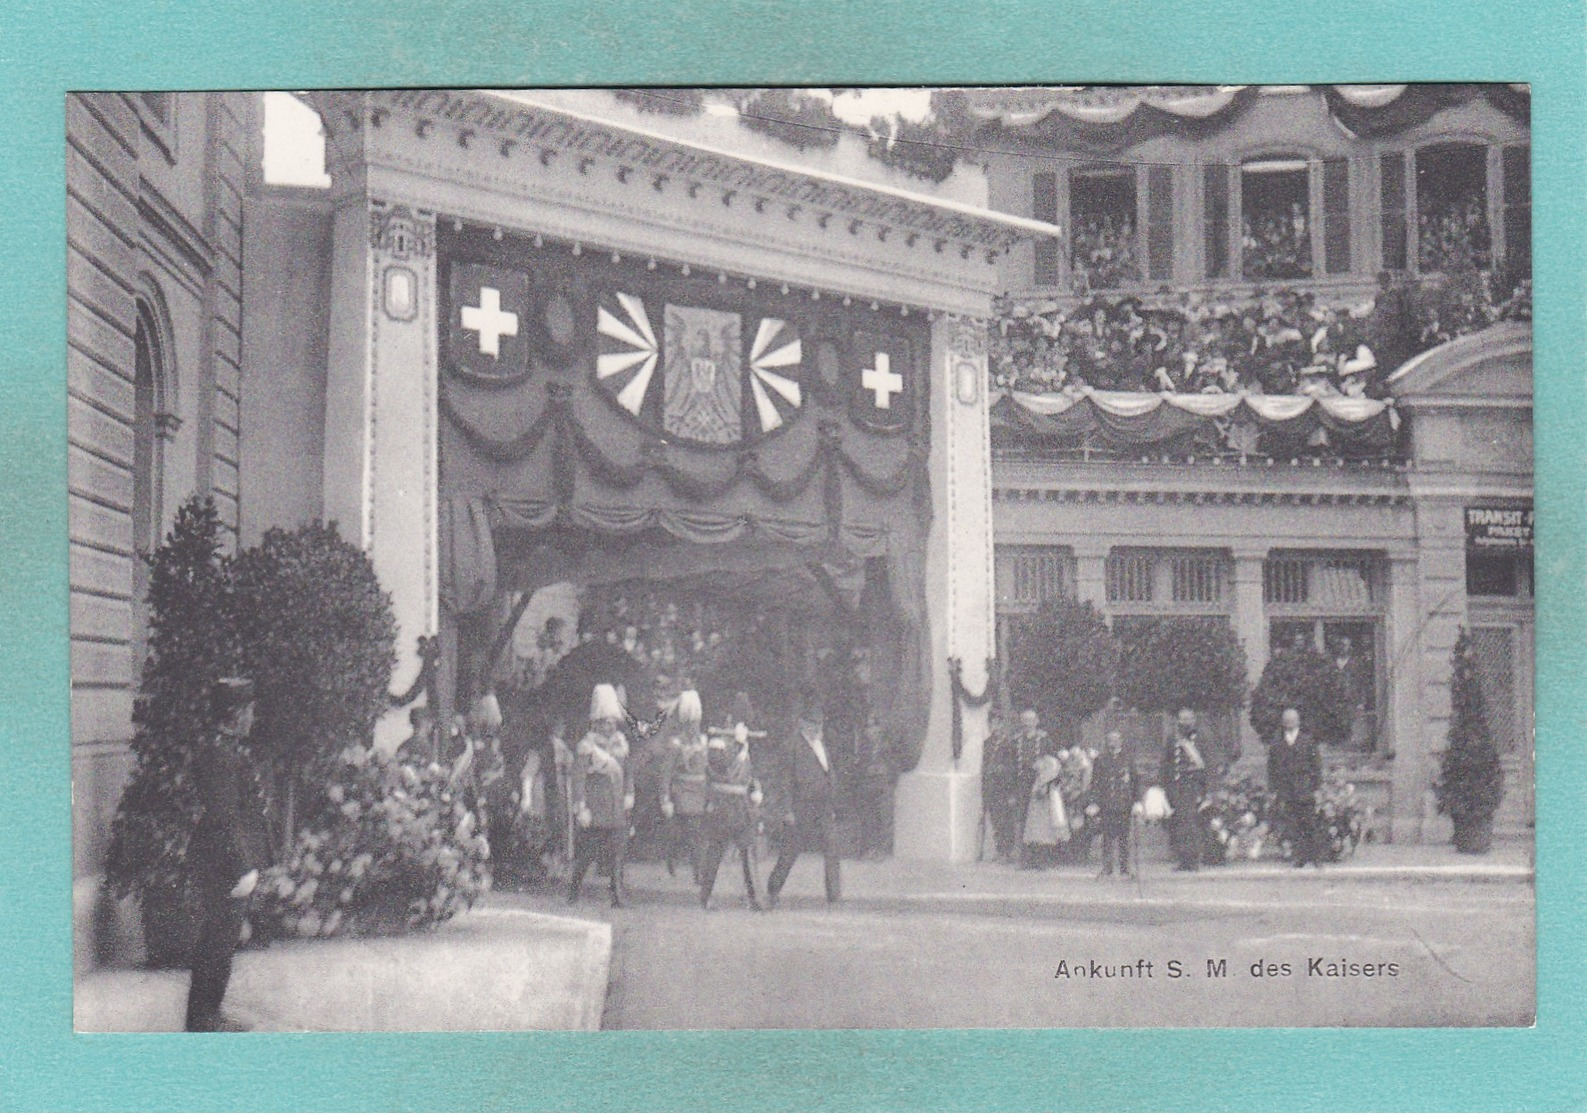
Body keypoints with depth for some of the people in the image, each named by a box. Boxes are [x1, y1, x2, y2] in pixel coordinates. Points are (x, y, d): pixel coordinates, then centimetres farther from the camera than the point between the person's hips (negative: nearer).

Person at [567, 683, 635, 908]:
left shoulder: (621, 742, 11)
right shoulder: (586, 746, -8)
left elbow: (627, 771, 21)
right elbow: (579, 778, -11)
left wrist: (629, 795, 10)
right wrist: (581, 808, -15)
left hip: (617, 811, 5)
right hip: (595, 814, -5)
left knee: (617, 854, 2)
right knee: (585, 855, 2)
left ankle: (618, 897, 3)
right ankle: (573, 891, 16)